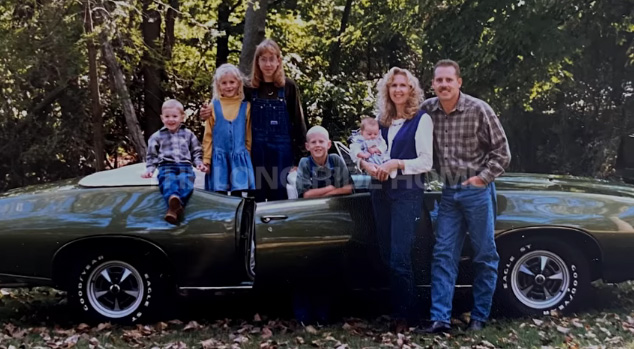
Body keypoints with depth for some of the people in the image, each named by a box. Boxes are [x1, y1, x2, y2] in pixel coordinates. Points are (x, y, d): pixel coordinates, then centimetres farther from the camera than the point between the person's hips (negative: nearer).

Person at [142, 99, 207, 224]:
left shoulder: (188, 134, 22)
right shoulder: (157, 136, 19)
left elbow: (196, 152, 25)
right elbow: (152, 156, 21)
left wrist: (199, 163, 6)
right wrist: (149, 169, 5)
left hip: (185, 166, 1)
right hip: (166, 166, -1)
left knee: (185, 182, -36)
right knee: (168, 181, -37)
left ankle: (173, 208, -58)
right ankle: (174, 200, -70)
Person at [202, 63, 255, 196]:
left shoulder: (246, 106, 1)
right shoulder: (214, 106, 1)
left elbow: (249, 135, 6)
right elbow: (208, 135, 4)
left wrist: (248, 156, 7)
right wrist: (206, 159, 1)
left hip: (239, 157, 0)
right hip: (218, 157, 0)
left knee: (237, 193, 2)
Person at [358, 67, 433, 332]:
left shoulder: (421, 119, -5)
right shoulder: (380, 119, 12)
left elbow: (426, 162, -9)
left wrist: (396, 164, -20)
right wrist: (366, 164, -9)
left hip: (407, 193, -6)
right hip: (380, 191, 6)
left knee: (399, 257, -8)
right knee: (386, 255, 11)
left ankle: (404, 315, 4)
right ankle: (393, 307, 22)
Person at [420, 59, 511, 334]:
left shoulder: (479, 110, -12)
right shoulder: (427, 110, -1)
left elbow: (502, 151, -6)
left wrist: (482, 178, -12)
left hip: (477, 191, -4)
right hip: (449, 193, 4)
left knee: (484, 256, 6)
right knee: (443, 255, -1)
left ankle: (479, 318, 17)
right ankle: (440, 319, 1)